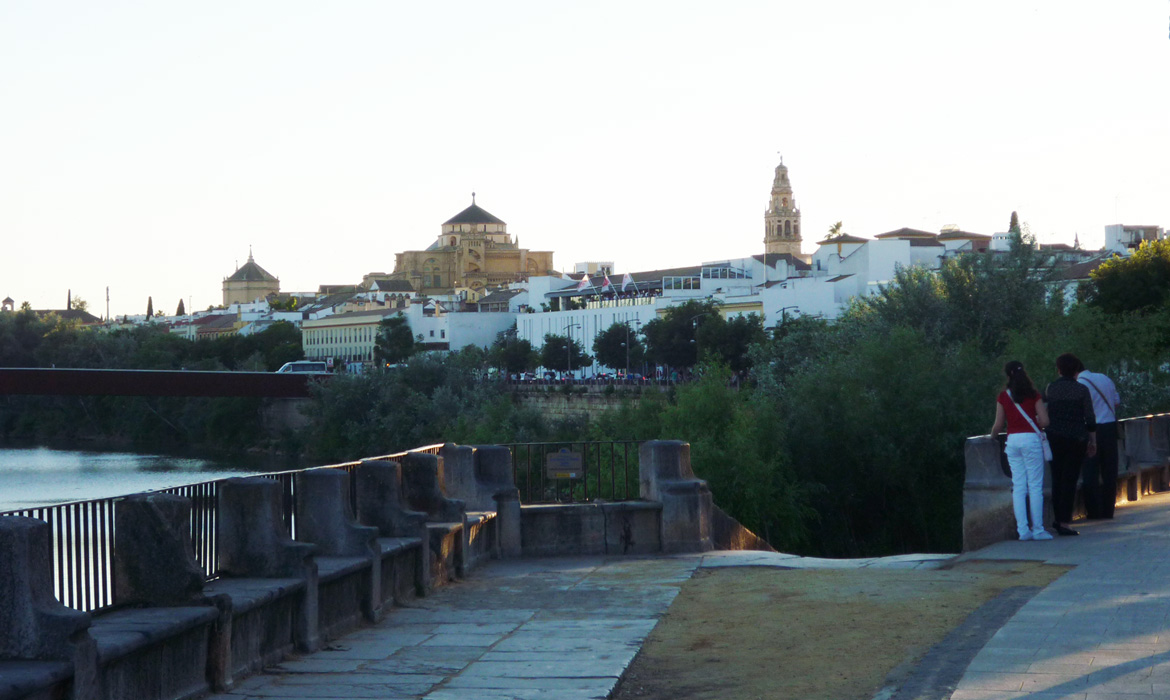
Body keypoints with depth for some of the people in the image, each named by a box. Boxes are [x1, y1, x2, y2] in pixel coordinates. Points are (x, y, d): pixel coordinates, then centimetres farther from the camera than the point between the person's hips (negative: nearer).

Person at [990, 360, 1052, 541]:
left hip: (1012, 441, 2)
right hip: (1031, 439, -2)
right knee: (1035, 486, 0)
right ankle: (1037, 529, -2)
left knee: (1018, 487, 5)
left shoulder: (1003, 396, 4)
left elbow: (998, 425, 5)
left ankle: (1022, 529, 1)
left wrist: (992, 434, 26)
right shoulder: (1033, 395, 0)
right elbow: (1044, 421, -4)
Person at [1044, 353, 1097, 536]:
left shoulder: (1050, 389, 3)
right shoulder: (1081, 390, -4)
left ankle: (1058, 519, 17)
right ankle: (1064, 523, -6)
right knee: (1070, 480, -2)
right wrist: (1093, 441, 5)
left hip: (1054, 438, 3)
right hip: (1076, 439, -3)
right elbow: (1090, 418, -3)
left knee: (1057, 479, 13)